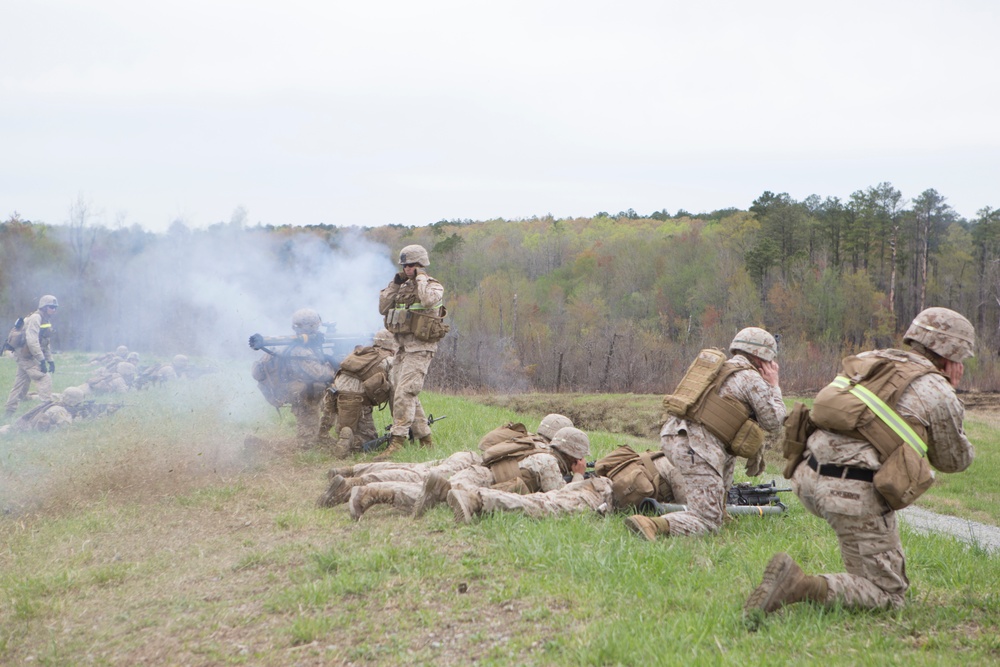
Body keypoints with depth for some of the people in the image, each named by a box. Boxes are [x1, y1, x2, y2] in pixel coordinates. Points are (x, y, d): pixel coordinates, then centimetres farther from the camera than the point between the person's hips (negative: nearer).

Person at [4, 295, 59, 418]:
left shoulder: (46, 321, 17)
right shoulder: (35, 318, -14)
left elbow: (45, 344, 24)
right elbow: (32, 340, -24)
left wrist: (50, 360, 17)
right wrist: (42, 359, -27)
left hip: (24, 356, 10)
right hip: (27, 356, -10)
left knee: (21, 385, 13)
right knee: (44, 379, -15)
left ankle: (8, 414, 19)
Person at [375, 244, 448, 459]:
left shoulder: (434, 286, -4)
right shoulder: (403, 287, 16)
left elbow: (428, 300, -28)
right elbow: (383, 308, 11)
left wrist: (421, 277, -13)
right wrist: (395, 283, 4)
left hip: (419, 348, -8)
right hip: (401, 346, 8)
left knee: (404, 394, -17)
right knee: (404, 396, 9)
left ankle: (397, 441, -20)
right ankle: (425, 439, 18)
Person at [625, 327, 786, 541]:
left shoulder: (719, 369, 26)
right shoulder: (751, 378, 2)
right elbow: (774, 423, 8)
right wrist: (773, 386, 19)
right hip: (697, 449, -8)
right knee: (707, 522, -5)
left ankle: (719, 509, 32)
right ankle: (652, 525, -27)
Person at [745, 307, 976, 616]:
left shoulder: (868, 360, 19)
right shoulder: (938, 392, 3)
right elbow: (955, 461, 18)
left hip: (807, 476, 7)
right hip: (856, 493, -7)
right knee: (887, 596, 4)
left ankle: (861, 577, 29)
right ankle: (799, 586, -18)